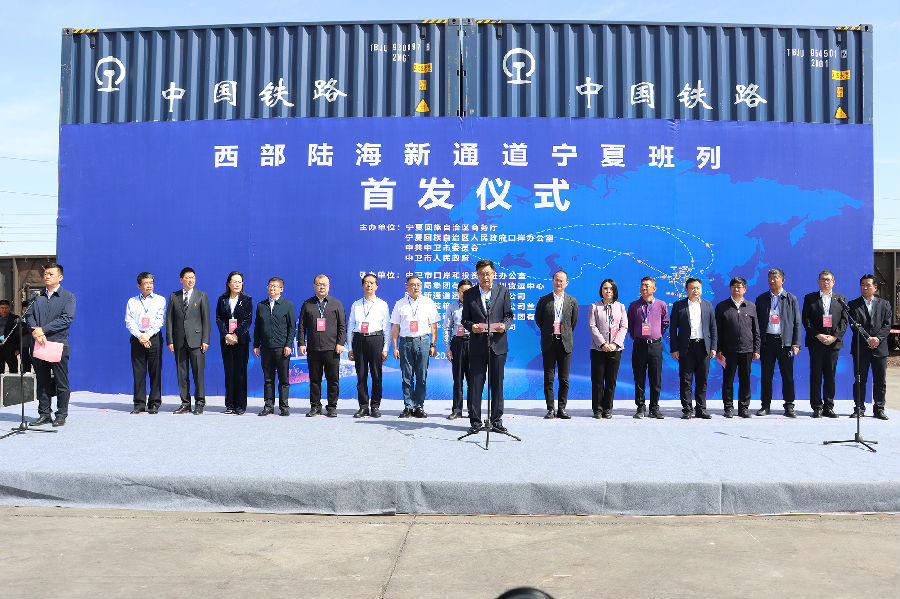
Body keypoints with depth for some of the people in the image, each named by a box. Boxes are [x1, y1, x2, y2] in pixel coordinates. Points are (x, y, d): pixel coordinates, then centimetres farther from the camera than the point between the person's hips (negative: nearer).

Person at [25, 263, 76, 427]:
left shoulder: (68, 296, 3)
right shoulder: (37, 296, 15)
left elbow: (67, 319, -8)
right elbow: (29, 315, 6)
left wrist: (43, 330, -14)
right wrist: (35, 331, -13)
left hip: (59, 344, -4)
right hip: (38, 345, 4)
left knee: (61, 383, 0)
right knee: (42, 381, 8)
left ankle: (61, 415, 8)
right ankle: (44, 415, 16)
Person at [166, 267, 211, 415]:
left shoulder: (201, 296, 5)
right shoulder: (174, 296, 10)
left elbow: (206, 320, 1)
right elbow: (169, 320, 9)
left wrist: (205, 340, -6)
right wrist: (170, 340, 1)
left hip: (196, 340, -2)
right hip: (179, 341, 2)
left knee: (198, 373, -3)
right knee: (182, 374, 6)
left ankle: (199, 404, 5)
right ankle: (185, 404, 13)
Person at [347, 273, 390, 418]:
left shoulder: (382, 305, 8)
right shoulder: (356, 305, 14)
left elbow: (387, 328, 6)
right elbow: (350, 327, 14)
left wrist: (385, 349, -2)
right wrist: (350, 348, 8)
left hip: (376, 339, -2)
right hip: (359, 340, 2)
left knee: (376, 375, -2)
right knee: (361, 375, 1)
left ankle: (375, 406, 6)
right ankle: (363, 406, 8)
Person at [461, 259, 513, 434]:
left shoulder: (503, 291, 7)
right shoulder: (469, 294, 7)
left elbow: (509, 315, 9)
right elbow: (465, 319, 8)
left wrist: (505, 325, -12)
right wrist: (471, 326, -13)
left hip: (498, 344, 0)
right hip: (477, 345, 0)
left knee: (497, 384, 5)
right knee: (475, 384, 0)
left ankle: (496, 420, 14)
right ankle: (475, 421, 9)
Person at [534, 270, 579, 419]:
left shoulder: (572, 301, 6)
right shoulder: (544, 300, 3)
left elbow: (574, 321, 13)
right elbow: (538, 319, 11)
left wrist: (566, 334, 13)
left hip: (565, 343, 1)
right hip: (549, 343, 0)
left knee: (564, 379, 3)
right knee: (548, 378, 0)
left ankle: (562, 408, 10)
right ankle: (550, 409, 6)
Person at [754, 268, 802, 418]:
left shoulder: (791, 299, 7)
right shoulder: (761, 299, 9)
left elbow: (797, 323, 5)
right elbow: (756, 322, 8)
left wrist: (796, 344, -3)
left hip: (785, 342, -1)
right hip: (766, 342, 1)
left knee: (787, 375, 1)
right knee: (766, 375, 3)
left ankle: (789, 406, 10)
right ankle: (765, 405, 12)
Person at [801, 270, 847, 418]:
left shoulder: (841, 299, 12)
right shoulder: (810, 298, 7)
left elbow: (844, 320, 6)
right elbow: (806, 319, 0)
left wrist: (835, 337, -8)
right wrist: (818, 335, -11)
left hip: (834, 342, 2)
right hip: (816, 343, -1)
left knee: (830, 375, 5)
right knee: (816, 375, -1)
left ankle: (828, 407, 11)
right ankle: (817, 407, 4)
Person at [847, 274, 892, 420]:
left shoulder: (884, 304, 11)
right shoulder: (853, 305, 5)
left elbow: (887, 325, 3)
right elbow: (856, 326, -4)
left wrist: (878, 338, -12)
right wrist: (868, 339, -15)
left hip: (880, 348, 1)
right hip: (861, 348, -1)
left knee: (880, 381, 4)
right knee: (860, 380, 2)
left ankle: (879, 408, 12)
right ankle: (859, 408, 10)